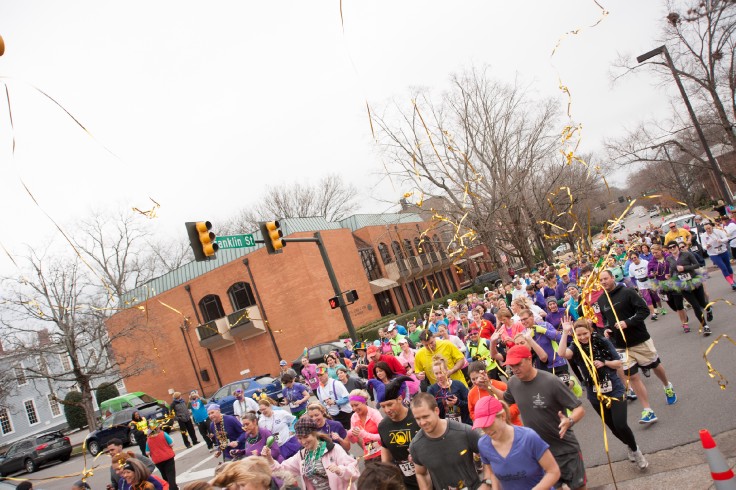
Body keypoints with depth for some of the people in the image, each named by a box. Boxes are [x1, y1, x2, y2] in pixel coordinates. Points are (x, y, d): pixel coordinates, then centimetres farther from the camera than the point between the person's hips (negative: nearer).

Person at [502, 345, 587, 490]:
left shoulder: (550, 381, -23)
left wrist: (569, 421, -41)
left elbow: (580, 409, -20)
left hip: (565, 449, -4)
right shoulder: (513, 382, -7)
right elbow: (505, 401, 15)